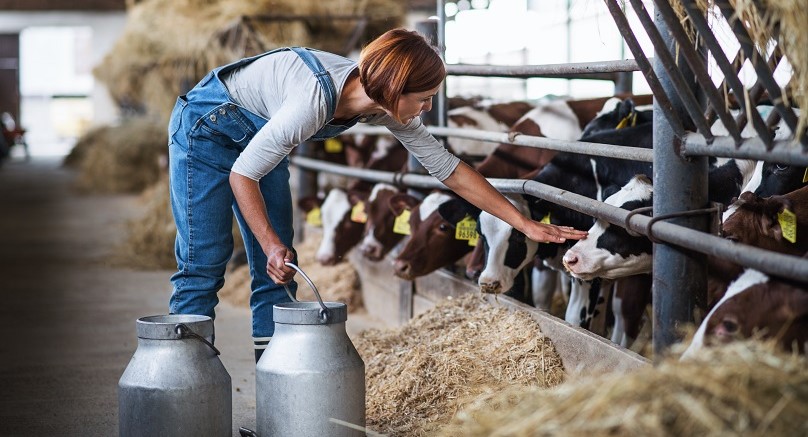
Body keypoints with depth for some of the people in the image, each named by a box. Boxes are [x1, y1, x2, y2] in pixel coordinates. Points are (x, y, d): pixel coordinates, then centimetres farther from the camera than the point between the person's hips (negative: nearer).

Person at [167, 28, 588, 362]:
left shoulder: (385, 105, -15)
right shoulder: (315, 98, -38)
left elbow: (448, 168, -8)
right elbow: (243, 174, -28)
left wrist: (524, 223, -8)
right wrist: (272, 245, -31)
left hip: (255, 133, 7)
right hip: (206, 128, -7)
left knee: (276, 269, 1)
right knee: (203, 264, -9)